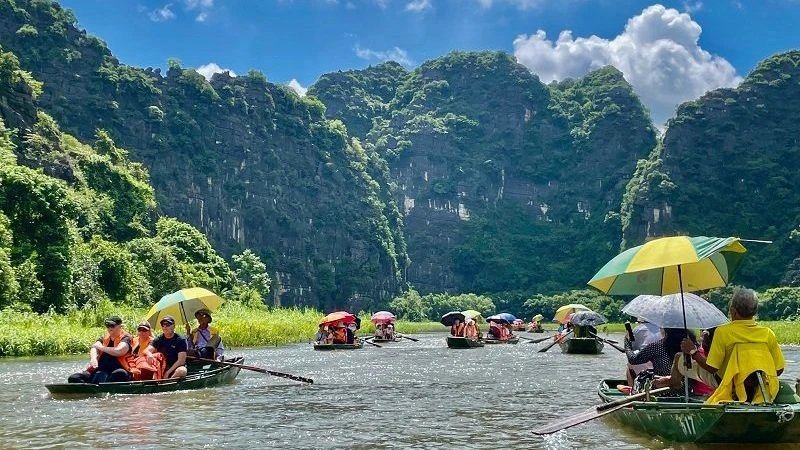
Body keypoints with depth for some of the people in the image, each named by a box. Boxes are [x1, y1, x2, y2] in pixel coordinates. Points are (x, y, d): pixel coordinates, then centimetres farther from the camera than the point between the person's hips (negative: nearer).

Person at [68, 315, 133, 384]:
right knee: (73, 378, -11)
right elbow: (93, 348, 0)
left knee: (119, 374, -42)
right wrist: (93, 358, -23)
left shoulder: (125, 338, 2)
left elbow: (118, 351, -17)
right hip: (101, 370, 6)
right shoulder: (104, 339, 19)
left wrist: (101, 347, -3)